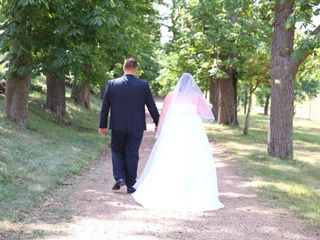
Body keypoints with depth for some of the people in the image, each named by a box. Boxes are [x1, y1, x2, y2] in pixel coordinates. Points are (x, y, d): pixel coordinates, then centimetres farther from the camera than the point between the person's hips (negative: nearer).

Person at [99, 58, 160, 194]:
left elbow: (105, 106, 1)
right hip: (136, 127, 0)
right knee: (132, 154, 8)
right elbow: (152, 106, -1)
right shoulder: (143, 85, -5)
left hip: (117, 126, 0)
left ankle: (119, 178, 2)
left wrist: (102, 125, 8)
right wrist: (158, 123, 11)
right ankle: (131, 185, 12)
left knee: (117, 150, 18)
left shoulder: (112, 84, -3)